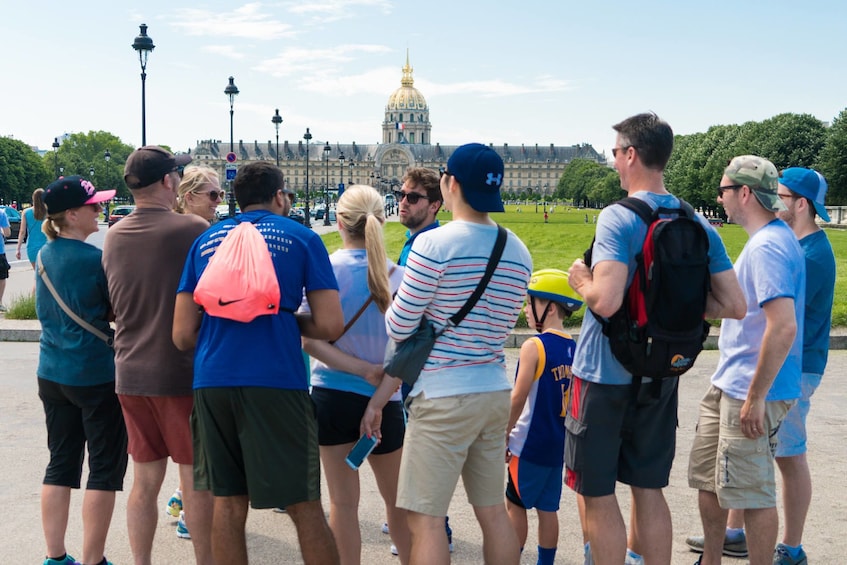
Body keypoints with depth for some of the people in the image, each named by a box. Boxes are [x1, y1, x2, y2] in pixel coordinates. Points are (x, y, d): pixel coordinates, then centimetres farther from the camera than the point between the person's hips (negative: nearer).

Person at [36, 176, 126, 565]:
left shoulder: (45, 256, 6)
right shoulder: (96, 259, -16)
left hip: (51, 372, 7)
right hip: (95, 375, -7)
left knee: (61, 463, 14)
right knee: (105, 469, 3)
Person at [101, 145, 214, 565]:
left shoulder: (114, 237, 6)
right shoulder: (193, 230, -14)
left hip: (130, 373, 6)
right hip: (182, 372, -5)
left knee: (145, 480, 14)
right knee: (196, 480, 6)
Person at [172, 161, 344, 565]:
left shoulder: (206, 241, 15)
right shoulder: (301, 238, 6)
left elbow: (182, 334, 12)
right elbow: (330, 326, -2)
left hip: (211, 381, 4)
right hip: (275, 380, -4)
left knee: (228, 501, 13)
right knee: (303, 505, 2)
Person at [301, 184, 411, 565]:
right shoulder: (397, 275, -6)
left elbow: (310, 340, -14)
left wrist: (365, 372, -15)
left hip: (332, 395, 0)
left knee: (343, 501, 9)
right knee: (397, 498, 17)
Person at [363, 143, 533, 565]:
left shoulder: (434, 245, -15)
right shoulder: (519, 253, 7)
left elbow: (398, 328, -11)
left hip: (444, 399, -7)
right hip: (496, 392, 7)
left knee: (426, 517, 0)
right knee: (493, 511, 15)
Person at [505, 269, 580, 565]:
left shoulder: (533, 347, -16)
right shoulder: (573, 348, 4)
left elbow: (518, 398, -17)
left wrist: (504, 435, -7)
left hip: (530, 443, -6)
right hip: (558, 444, 7)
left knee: (515, 505, 6)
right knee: (547, 508, 13)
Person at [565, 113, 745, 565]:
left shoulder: (618, 218, -17)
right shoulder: (699, 226, 2)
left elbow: (606, 301, -29)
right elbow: (734, 305, 0)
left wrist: (581, 280, -9)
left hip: (604, 375, -6)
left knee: (598, 495, 6)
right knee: (648, 489, 17)